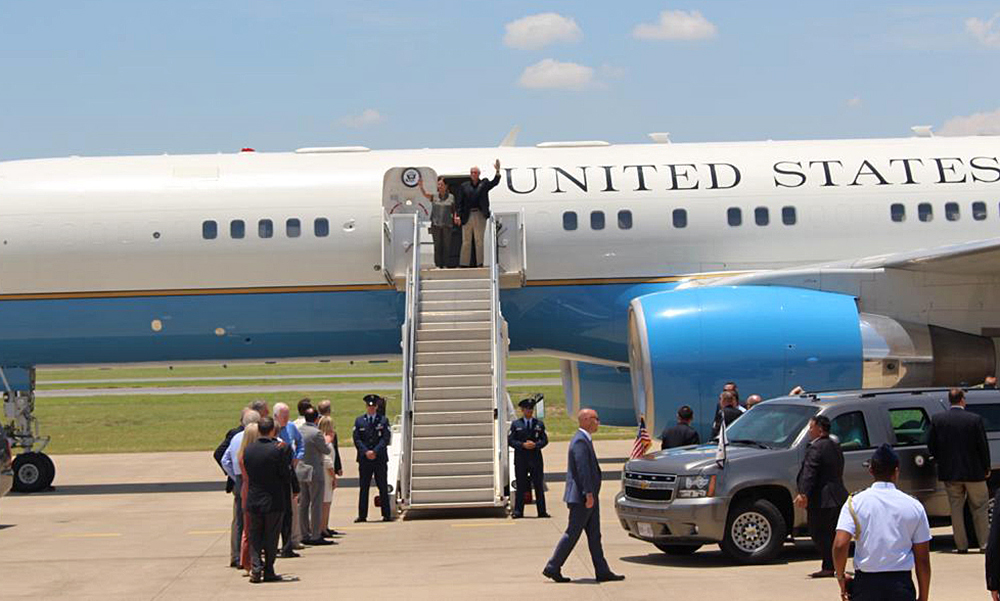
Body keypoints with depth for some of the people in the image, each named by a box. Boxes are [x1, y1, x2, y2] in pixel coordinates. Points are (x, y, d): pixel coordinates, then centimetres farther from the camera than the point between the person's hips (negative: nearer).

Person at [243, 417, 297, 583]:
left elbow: (246, 473, 6)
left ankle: (256, 569, 3)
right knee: (271, 537, 6)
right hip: (274, 501, -3)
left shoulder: (248, 450, 0)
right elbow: (287, 475, -11)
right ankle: (268, 571, 10)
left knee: (255, 536, 12)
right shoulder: (280, 449, -14)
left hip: (253, 500, 3)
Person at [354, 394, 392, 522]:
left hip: (380, 458, -1)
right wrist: (366, 452, -10)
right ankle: (362, 515, 6)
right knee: (363, 488, 2)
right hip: (364, 459, 1)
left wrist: (375, 451, -13)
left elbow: (386, 438, -2)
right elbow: (357, 439, 3)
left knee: (383, 488, 1)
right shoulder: (359, 421, 11)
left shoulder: (383, 420, 7)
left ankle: (387, 515, 4)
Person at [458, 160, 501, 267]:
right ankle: (464, 263, 7)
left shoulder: (484, 184, 6)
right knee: (466, 241, 4)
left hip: (480, 216, -1)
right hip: (467, 216, 1)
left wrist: (498, 171, -28)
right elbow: (460, 202, 9)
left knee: (479, 241, 2)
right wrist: (459, 215, 0)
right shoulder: (464, 186, 9)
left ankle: (479, 263, 5)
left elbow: (494, 182, -10)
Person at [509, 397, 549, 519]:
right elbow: (510, 440, 1)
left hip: (536, 458, 1)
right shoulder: (515, 424, 6)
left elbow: (544, 439, 7)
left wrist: (535, 445, -12)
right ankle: (518, 511, 4)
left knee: (539, 486, 3)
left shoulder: (539, 424, 11)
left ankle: (542, 511, 7)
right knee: (521, 486, 0)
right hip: (520, 459, -1)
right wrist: (523, 445, -14)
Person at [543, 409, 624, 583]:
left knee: (594, 535, 9)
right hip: (582, 497, -10)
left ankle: (602, 571, 10)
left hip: (588, 497, 10)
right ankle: (552, 568, 3)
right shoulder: (580, 441, -17)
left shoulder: (584, 439, 16)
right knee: (572, 534, -4)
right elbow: (582, 469, -23)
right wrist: (589, 494, -24)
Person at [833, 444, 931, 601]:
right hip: (901, 586, 1)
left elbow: (840, 545, -15)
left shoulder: (855, 502, -3)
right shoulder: (914, 506, 1)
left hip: (866, 584, 0)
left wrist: (841, 577, 2)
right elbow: (923, 560, 4)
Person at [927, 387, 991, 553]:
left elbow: (931, 446, 1)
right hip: (973, 471, -2)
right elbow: (983, 446, -6)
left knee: (956, 508, 9)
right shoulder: (975, 419, -10)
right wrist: (986, 468, 6)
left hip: (949, 472, 2)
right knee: (979, 508, 11)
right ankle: (984, 543, 12)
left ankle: (961, 545, 11)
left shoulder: (937, 419, -4)